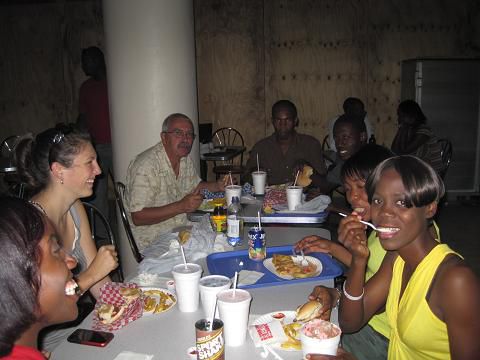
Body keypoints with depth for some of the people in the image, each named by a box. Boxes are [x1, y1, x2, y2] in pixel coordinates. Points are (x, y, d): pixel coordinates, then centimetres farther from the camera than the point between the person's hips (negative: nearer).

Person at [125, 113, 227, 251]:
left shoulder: (186, 158, 5)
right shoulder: (146, 165, -23)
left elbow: (195, 186, 23)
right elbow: (138, 217, -25)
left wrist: (217, 186, 3)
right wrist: (181, 206, -30)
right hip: (153, 241, -8)